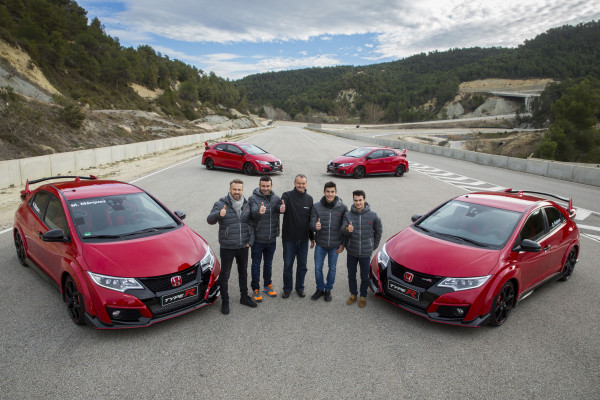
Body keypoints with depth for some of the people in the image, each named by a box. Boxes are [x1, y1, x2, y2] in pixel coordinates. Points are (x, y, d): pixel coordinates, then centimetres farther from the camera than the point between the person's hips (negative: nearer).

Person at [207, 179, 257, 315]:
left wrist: (251, 240, 1)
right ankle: (225, 302, 22)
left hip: (243, 247, 4)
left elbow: (251, 223, 11)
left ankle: (244, 297, 36)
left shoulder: (247, 205, 4)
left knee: (243, 273, 18)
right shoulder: (221, 204, -11)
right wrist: (218, 214, -45)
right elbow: (210, 219, -24)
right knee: (224, 275, 6)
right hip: (227, 248, -4)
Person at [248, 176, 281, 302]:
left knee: (268, 264, 19)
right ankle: (256, 289, 23)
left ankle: (267, 285, 36)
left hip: (271, 239, 4)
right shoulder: (253, 198, -11)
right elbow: (252, 213, -27)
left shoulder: (276, 198, 2)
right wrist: (258, 212, -50)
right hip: (257, 239, -4)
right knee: (256, 265, 8)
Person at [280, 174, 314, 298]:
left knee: (302, 265, 13)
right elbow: (281, 207, -27)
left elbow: (311, 219, 12)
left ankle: (300, 287, 30)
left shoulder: (309, 199, 6)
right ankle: (287, 288, 25)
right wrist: (281, 209, -52)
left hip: (304, 239, 3)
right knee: (288, 265, 8)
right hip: (289, 238, -3)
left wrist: (312, 238, 13)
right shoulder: (287, 195, -7)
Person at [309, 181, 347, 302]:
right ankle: (320, 289, 29)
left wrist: (343, 244, -2)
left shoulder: (343, 207, -7)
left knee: (332, 269, 12)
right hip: (320, 244, 0)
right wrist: (315, 226, -30)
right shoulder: (316, 206, -6)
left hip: (335, 245, 0)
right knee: (318, 268, 6)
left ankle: (328, 290, 32)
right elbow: (312, 223, -5)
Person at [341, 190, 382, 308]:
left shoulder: (373, 215, -8)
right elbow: (342, 230, -12)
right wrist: (347, 229, -35)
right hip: (351, 252, 1)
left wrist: (374, 245, 7)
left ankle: (363, 296, 31)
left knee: (364, 277, 11)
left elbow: (378, 231, 6)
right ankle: (353, 294, 34)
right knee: (351, 275, 15)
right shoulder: (348, 215, -6)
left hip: (366, 252, -1)